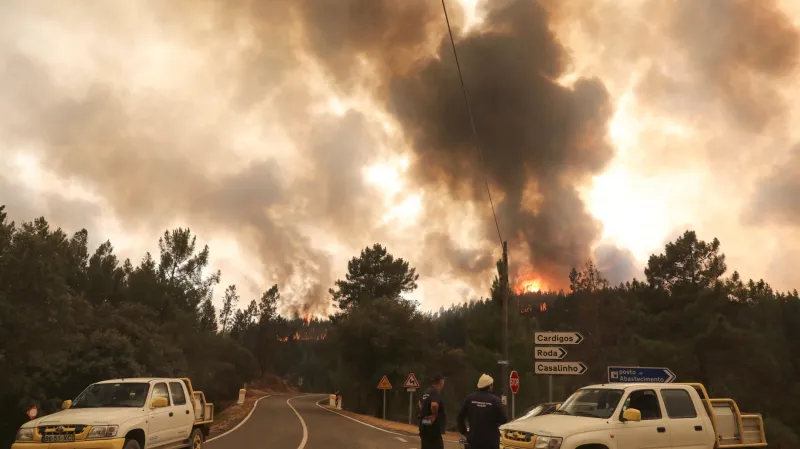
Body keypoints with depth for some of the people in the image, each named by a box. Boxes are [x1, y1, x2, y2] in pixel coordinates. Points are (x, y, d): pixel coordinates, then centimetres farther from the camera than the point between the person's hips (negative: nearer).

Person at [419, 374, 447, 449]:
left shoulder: (427, 392, 14)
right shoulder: (436, 392, -16)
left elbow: (420, 403, 33)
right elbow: (434, 405, -36)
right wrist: (434, 415, -19)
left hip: (425, 425, 10)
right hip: (432, 426, -10)